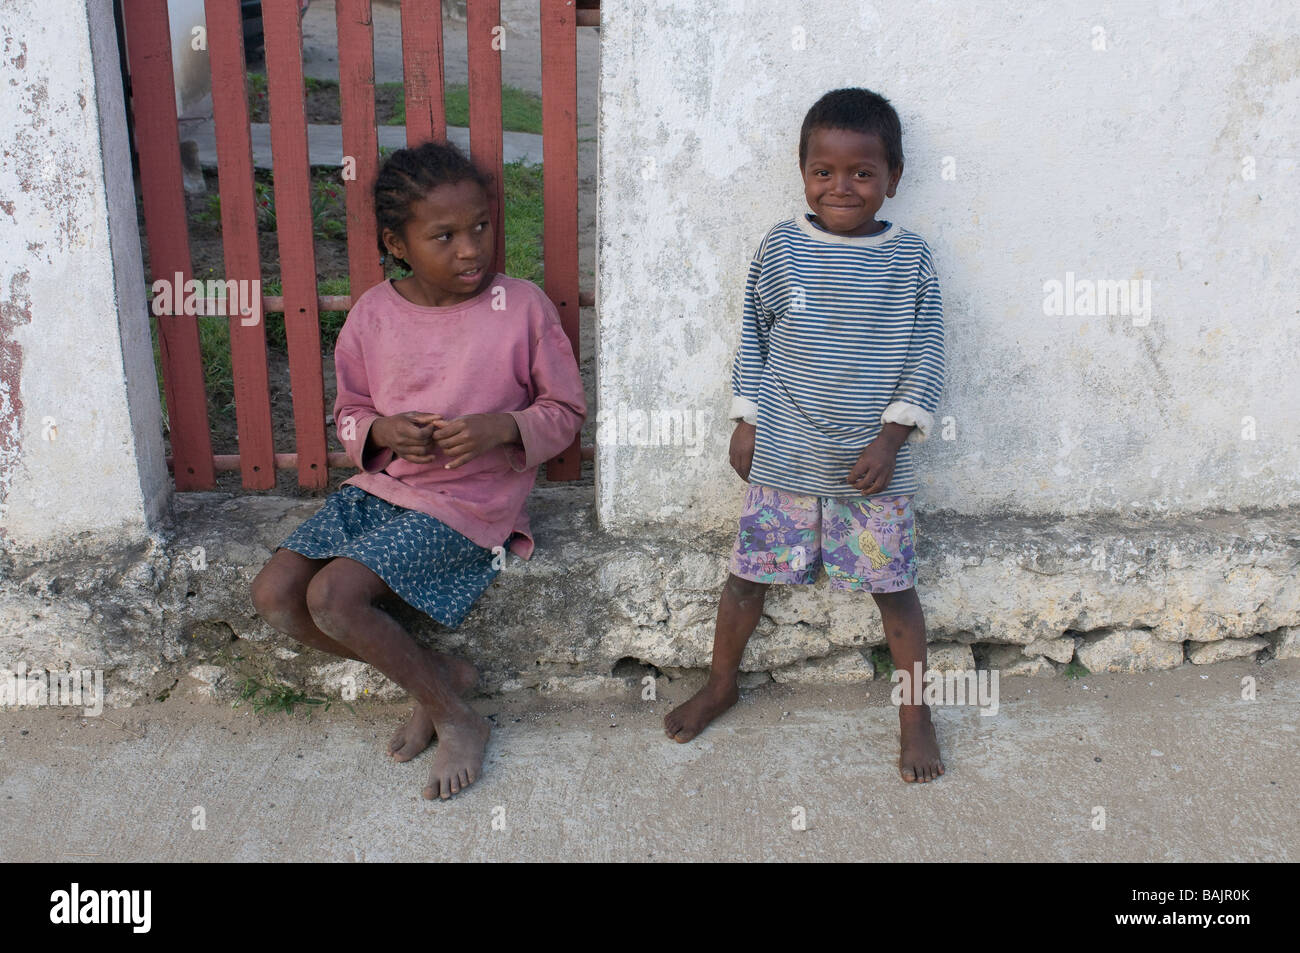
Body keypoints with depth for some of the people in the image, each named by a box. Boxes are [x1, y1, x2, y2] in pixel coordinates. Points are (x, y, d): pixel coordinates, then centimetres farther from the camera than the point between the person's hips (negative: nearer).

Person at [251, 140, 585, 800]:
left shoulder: (522, 307, -9)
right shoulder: (371, 314, 1)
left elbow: (565, 411, -1)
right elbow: (349, 413, 13)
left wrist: (501, 428, -21)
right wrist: (382, 431, -11)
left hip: (468, 502, -6)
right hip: (381, 485, 6)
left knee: (332, 597, -22)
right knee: (274, 595, -7)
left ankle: (454, 717, 0)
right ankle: (438, 674, 4)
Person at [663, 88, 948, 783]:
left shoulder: (909, 259, -4)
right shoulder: (781, 248, -2)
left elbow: (926, 358, -1)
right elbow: (752, 341, 7)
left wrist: (890, 438, -9)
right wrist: (745, 423, 5)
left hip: (873, 462, -1)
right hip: (783, 457, 1)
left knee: (893, 586, 7)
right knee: (749, 573, 11)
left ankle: (915, 714, 25)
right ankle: (721, 684, 34)